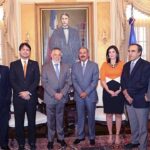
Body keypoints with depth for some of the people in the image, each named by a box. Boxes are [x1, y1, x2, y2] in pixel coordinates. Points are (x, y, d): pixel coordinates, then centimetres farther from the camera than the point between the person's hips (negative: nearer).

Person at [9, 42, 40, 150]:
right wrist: (21, 93, -13)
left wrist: (28, 92, -13)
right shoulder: (13, 64, 6)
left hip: (31, 97, 0)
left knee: (32, 121, 9)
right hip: (18, 97, 0)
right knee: (19, 122, 6)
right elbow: (12, 81, -2)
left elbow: (37, 80, -2)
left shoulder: (34, 64, 6)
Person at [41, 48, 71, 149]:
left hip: (62, 97, 2)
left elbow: (68, 82, 2)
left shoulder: (66, 67, 5)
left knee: (60, 118, 12)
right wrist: (54, 94, -14)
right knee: (51, 120, 9)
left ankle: (61, 138, 24)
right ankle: (51, 140, 20)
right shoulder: (45, 67, -1)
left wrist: (62, 93, -11)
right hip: (50, 97, -1)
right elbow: (44, 83, -7)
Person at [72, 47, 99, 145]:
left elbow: (95, 81, -8)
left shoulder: (94, 65, -1)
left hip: (90, 95, -2)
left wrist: (86, 92, -15)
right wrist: (80, 92, -12)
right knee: (80, 117, 10)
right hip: (79, 96, 2)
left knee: (91, 117, 9)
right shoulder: (75, 66, 6)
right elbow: (74, 81, 0)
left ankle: (92, 137, 21)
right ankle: (80, 136, 23)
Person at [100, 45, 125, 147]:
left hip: (119, 92, -1)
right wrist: (109, 91, -12)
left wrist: (118, 91, -12)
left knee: (118, 114, 6)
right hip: (107, 92, 1)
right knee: (109, 114, 7)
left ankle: (117, 135, 18)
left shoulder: (122, 64, 2)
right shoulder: (104, 65, 4)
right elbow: (102, 80, 0)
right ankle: (110, 135, 19)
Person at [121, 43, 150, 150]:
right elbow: (123, 81, 8)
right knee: (133, 124, 18)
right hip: (129, 100, 6)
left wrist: (129, 92, -10)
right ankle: (135, 141, 35)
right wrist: (126, 94, -9)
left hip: (141, 101, -6)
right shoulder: (126, 65, 11)